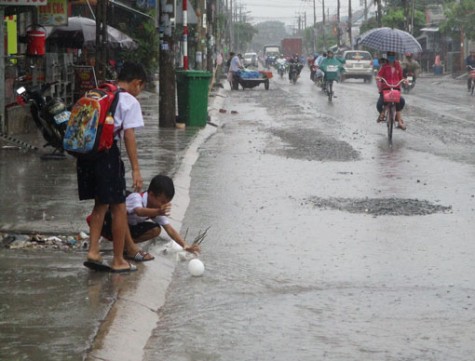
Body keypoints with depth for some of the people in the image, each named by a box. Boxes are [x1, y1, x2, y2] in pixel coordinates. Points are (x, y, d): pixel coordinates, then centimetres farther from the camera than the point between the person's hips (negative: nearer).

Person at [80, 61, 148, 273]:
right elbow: (129, 136, -9)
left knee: (101, 204, 20)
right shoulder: (129, 102, -2)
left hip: (87, 151, 7)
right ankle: (118, 261, 11)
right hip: (107, 153, -7)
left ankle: (93, 251, 11)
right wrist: (135, 170, -9)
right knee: (118, 207, 5)